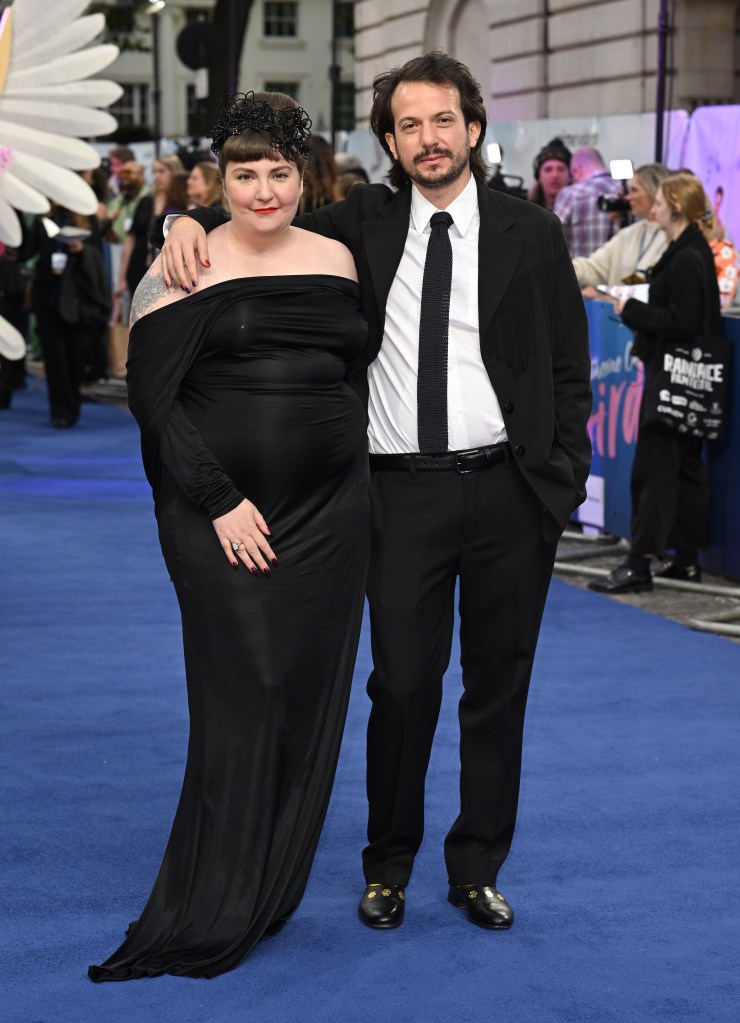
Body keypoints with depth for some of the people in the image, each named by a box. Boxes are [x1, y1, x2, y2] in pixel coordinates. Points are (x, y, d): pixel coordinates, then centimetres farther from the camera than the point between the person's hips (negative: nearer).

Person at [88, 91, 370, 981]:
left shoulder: (336, 258, 10)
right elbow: (152, 397, -8)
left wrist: (355, 466, 9)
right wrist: (219, 501, -13)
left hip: (330, 508, 5)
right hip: (223, 518, -4)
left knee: (310, 692, 5)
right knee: (244, 691, -6)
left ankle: (268, 896, 19)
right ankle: (215, 915, 6)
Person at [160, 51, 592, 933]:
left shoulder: (529, 233, 4)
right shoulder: (365, 222, 5)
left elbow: (570, 369, 5)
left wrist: (562, 482, -2)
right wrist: (193, 223, -5)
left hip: (509, 493, 0)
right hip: (402, 493, 0)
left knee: (498, 686, 9)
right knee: (402, 685, 0)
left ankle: (477, 868, 23)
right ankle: (387, 868, 19)